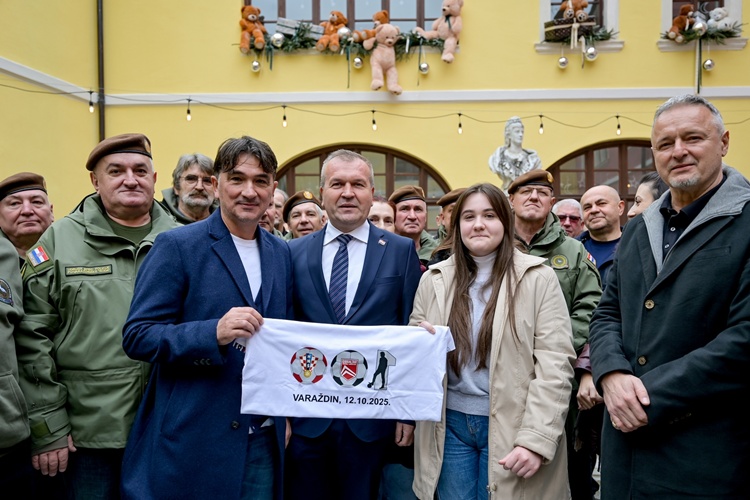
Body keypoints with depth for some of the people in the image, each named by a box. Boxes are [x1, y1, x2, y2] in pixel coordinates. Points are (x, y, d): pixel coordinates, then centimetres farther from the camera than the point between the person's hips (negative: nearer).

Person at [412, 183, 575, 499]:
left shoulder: (538, 278, -5)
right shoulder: (434, 280, 4)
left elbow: (554, 364, -9)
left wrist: (536, 438, -16)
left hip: (510, 427, -2)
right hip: (449, 425, 3)